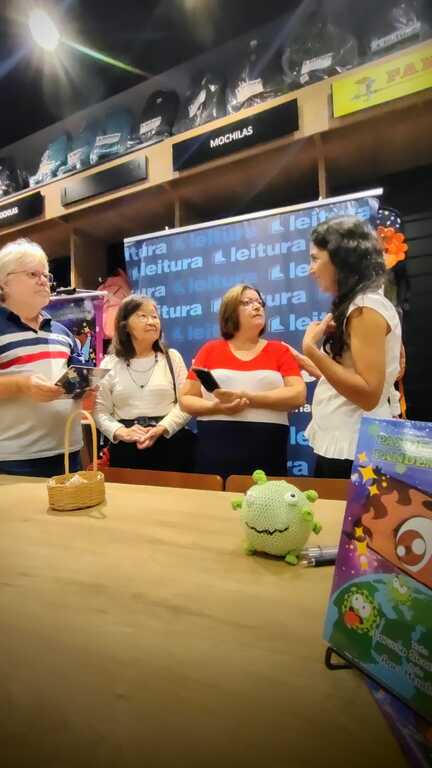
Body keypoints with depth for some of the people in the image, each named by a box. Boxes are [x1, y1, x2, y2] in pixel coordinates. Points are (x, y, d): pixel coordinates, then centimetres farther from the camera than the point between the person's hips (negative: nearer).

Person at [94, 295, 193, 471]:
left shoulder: (172, 357, 6)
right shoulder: (110, 364, 7)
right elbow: (100, 410, 3)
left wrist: (161, 429, -16)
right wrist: (121, 432, -15)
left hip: (170, 445, 0)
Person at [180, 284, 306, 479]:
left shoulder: (279, 350, 7)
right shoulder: (210, 350, 7)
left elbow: (298, 395, -6)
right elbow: (186, 399, 7)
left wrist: (249, 398, -16)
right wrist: (216, 407, -12)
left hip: (266, 453, 0)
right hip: (215, 452, 0)